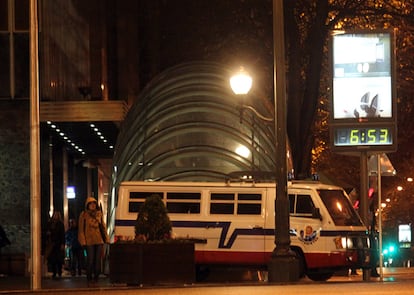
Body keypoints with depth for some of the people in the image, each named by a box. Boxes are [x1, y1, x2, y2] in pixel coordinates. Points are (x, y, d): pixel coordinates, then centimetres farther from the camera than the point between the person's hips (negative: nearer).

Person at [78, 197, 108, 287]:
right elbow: (81, 229, -2)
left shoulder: (99, 213, 11)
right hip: (89, 241, -4)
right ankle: (89, 280, 4)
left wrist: (106, 238, 9)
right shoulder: (84, 214, -1)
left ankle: (96, 279, 12)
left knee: (98, 261, 3)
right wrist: (83, 241, -10)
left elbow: (103, 226, 16)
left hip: (99, 240, 4)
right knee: (90, 261, -6)